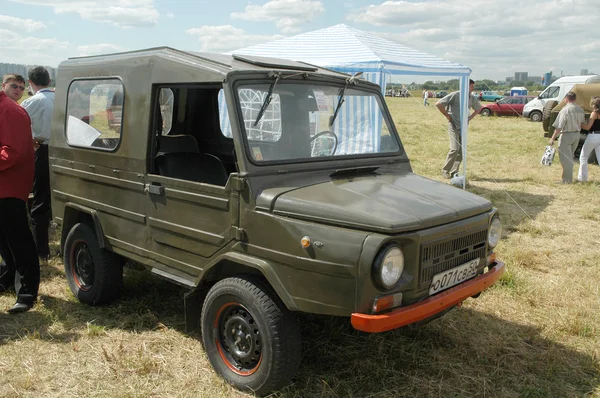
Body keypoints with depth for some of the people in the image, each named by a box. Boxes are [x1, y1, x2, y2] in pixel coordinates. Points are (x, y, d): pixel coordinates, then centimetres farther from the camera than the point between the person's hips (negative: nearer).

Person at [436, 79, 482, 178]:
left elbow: (478, 109, 27)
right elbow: (438, 104, -15)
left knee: (462, 151, 4)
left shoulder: (472, 98, 7)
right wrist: (447, 116, -10)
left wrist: (470, 118, 12)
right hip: (453, 126, -6)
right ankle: (445, 170, -1)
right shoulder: (455, 95, -11)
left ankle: (454, 172, 13)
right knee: (455, 149, -15)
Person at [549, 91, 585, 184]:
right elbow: (582, 123, 12)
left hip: (566, 135, -7)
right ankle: (568, 177, 28)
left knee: (565, 158, 0)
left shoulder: (565, 110, -17)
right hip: (576, 135, 7)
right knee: (570, 157, 20)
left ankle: (567, 179, 3)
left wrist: (552, 138, -16)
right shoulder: (580, 110, 4)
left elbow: (559, 127, -20)